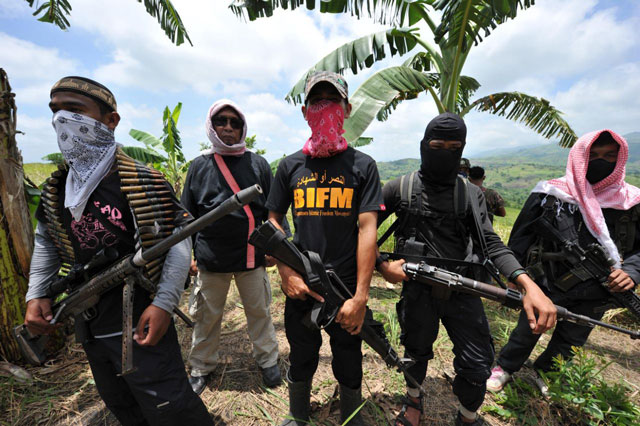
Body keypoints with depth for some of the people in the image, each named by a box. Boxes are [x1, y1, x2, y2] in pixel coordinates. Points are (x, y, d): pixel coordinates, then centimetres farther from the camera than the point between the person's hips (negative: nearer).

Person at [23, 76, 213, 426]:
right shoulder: (55, 189, 4)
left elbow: (179, 237, -17)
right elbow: (45, 242, 16)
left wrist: (164, 302, -24)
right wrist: (36, 294, 3)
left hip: (139, 321, -7)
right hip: (87, 324, 7)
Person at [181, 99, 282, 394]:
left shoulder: (258, 164, 2)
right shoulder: (199, 166, 4)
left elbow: (274, 210, 5)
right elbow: (188, 216, 9)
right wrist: (188, 255, 7)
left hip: (252, 257, 0)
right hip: (210, 259, 1)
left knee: (259, 312, 14)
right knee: (207, 316, 16)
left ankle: (267, 360, 37)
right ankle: (201, 367, 40)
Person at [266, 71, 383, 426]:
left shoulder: (362, 166, -3)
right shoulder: (290, 166, 3)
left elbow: (367, 229, -9)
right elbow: (273, 221, 5)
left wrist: (360, 296, -14)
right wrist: (287, 275, -6)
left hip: (347, 289, -1)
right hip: (300, 289, 2)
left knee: (349, 365, 19)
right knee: (301, 361, 21)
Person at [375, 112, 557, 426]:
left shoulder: (472, 194, 4)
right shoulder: (399, 189, -4)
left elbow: (490, 242, -3)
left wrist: (529, 285, -18)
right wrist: (382, 265, -13)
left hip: (462, 291, 2)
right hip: (417, 290, -2)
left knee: (477, 364, 8)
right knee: (417, 353, 18)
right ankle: (413, 401, 51)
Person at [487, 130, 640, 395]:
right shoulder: (549, 195, -13)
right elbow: (520, 239, -6)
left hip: (592, 296, 4)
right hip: (545, 286, -3)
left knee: (569, 344, 22)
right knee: (527, 332, 13)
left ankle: (542, 373, 48)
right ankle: (505, 367, 38)